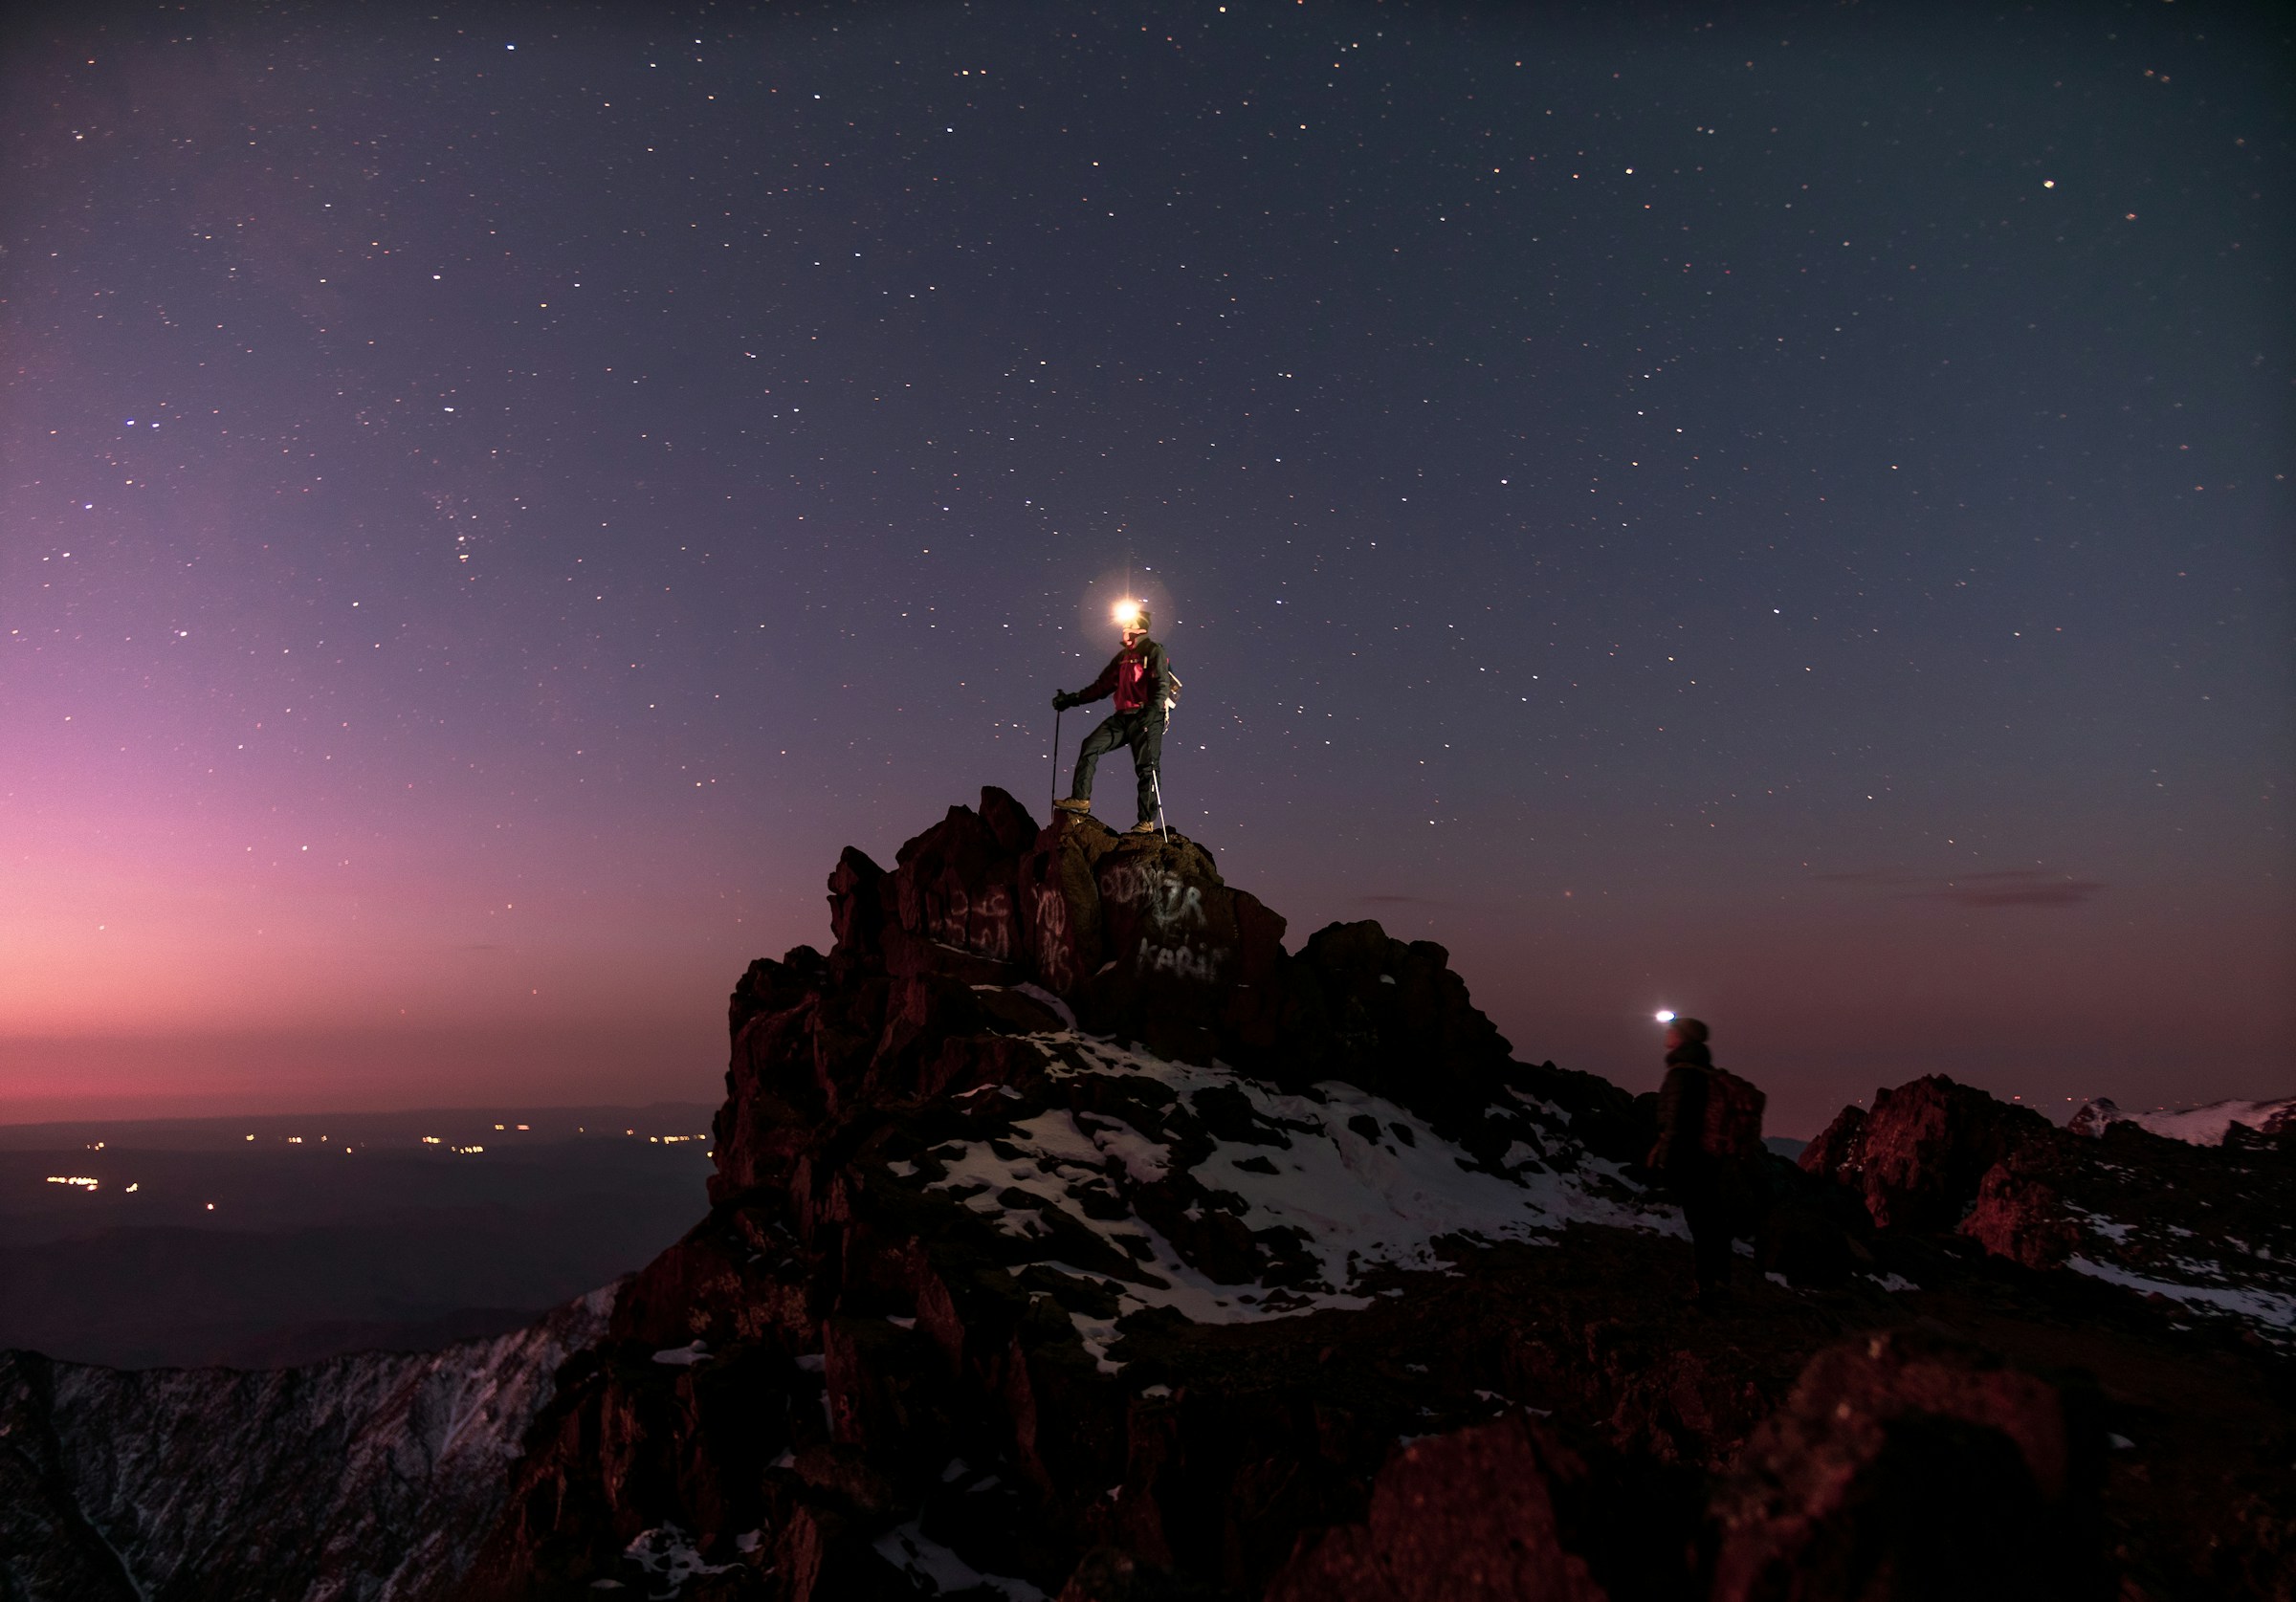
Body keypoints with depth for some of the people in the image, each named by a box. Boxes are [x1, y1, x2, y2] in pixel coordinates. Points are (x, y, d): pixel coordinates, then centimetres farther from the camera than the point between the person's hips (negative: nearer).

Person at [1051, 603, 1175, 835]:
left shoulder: (1154, 652, -1)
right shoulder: (1123, 656, 21)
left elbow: (1163, 685, -13)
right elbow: (1102, 686, 24)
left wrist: (1152, 710, -30)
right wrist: (1071, 699, 18)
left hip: (1146, 718, -7)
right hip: (1123, 717, 7)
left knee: (1146, 768, -8)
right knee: (1090, 746, -7)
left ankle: (1147, 821, -4)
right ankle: (1081, 799, -7)